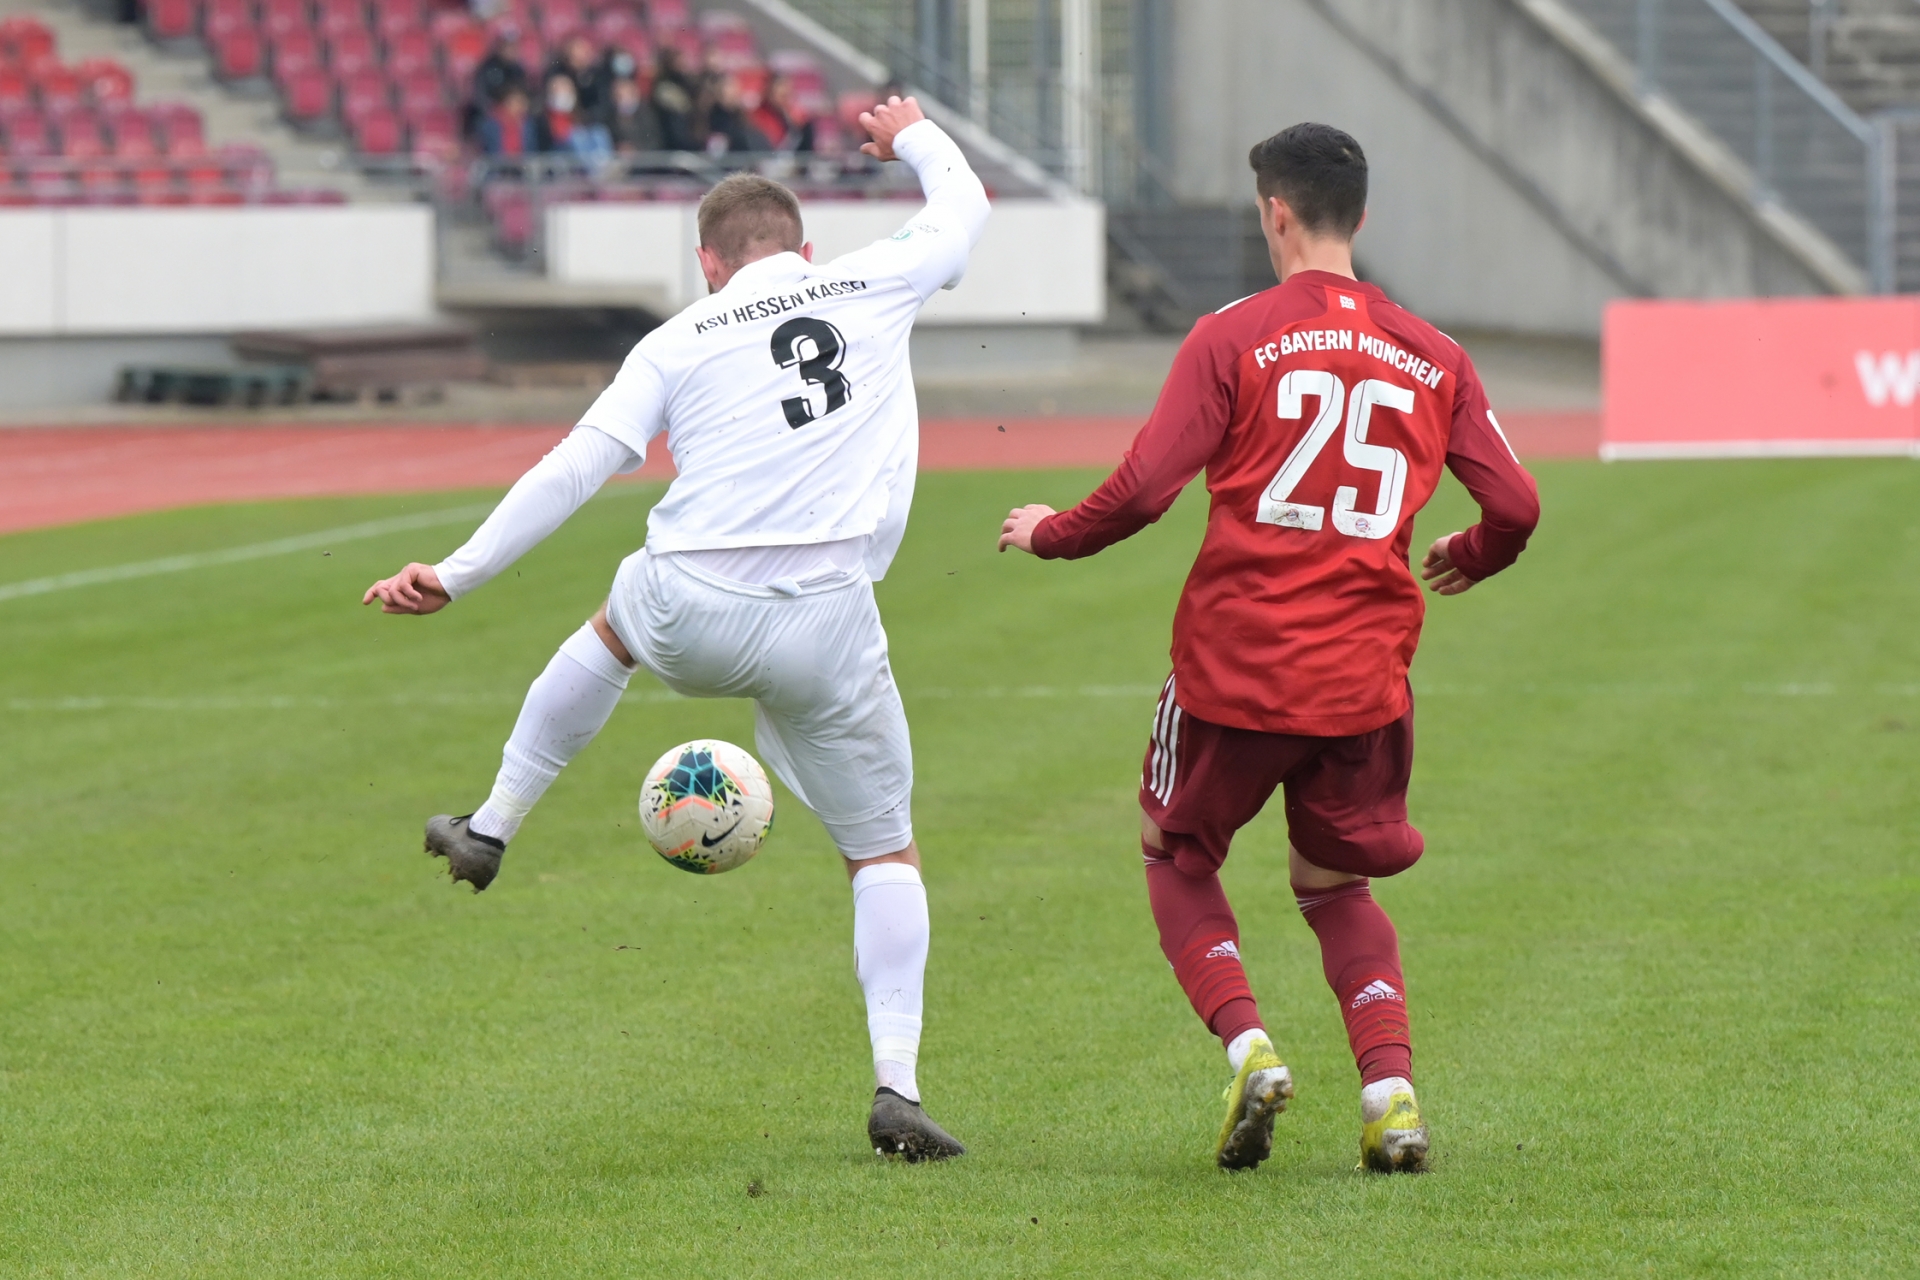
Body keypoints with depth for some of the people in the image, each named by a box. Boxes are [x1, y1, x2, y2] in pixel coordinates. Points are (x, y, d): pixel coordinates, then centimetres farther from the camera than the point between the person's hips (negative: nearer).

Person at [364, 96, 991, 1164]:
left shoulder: (681, 342, 8)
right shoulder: (871, 287, 9)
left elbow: (578, 467, 2)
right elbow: (964, 207, 29)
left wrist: (456, 576, 5)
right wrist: (914, 137, 51)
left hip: (691, 612, 1)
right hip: (826, 626, -1)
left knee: (612, 630, 39)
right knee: (888, 853, 12)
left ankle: (490, 832, 46)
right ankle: (897, 1085, -4)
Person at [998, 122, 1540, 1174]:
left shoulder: (1232, 338, -5)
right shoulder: (1430, 358, 6)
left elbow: (1143, 489, -11)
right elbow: (1514, 507, 4)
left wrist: (1049, 535, 8)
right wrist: (1460, 563, 26)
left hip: (1236, 662, -3)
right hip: (1365, 678, 3)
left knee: (1178, 856, 20)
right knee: (1335, 885, 22)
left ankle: (1247, 1046, -3)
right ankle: (1390, 1088, 0)